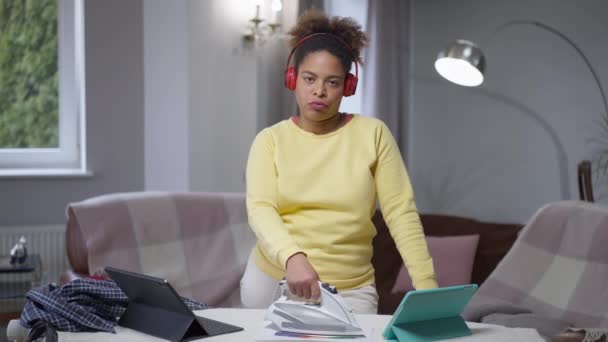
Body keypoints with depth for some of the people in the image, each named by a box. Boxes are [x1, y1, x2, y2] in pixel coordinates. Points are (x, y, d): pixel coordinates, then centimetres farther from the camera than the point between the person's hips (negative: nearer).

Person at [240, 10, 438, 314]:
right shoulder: (270, 140, 0)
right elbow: (260, 209, -14)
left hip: (349, 290, -1)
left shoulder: (372, 134, -1)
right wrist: (293, 258, -33)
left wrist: (426, 286, -12)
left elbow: (400, 211, -3)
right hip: (272, 281, 1)